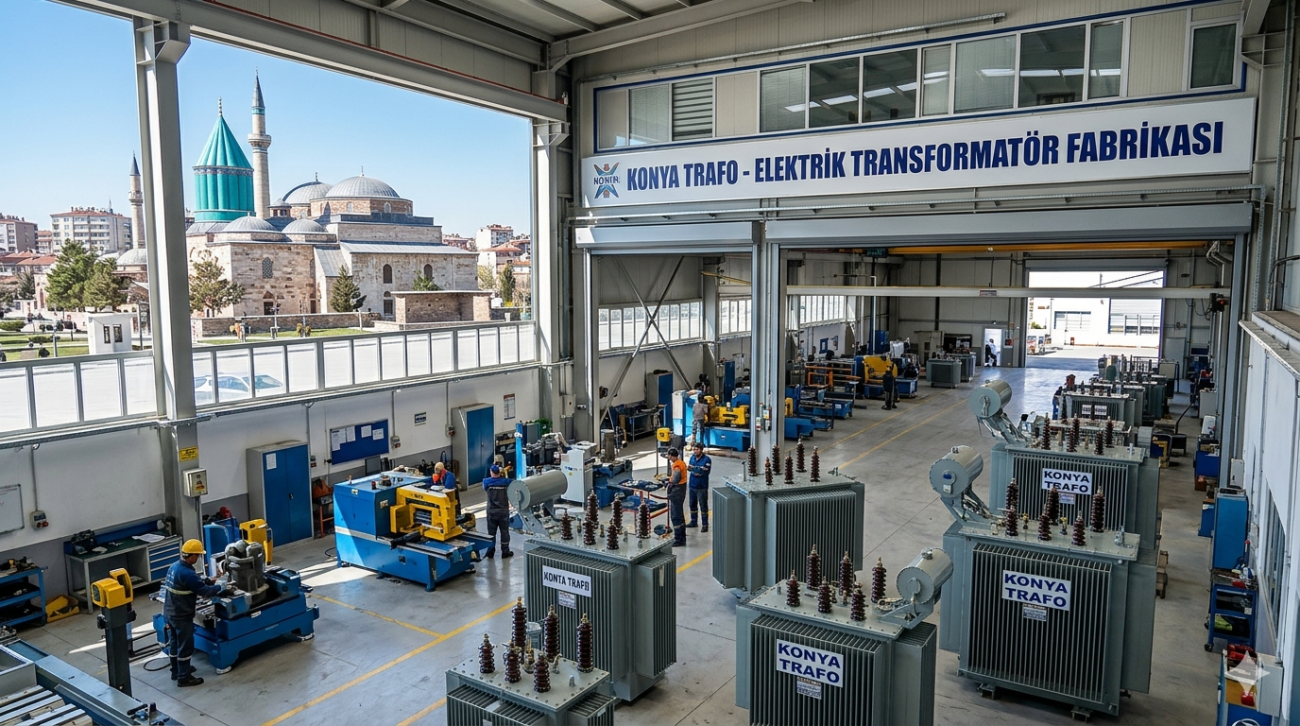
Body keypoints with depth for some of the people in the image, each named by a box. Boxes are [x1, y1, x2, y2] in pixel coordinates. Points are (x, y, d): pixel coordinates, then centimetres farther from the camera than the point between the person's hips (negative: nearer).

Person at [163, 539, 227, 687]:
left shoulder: (175, 566, 2)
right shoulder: (187, 573, -28)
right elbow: (204, 591, -24)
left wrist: (204, 580, 9)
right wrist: (221, 588, -10)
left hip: (169, 613, 10)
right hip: (181, 616, -10)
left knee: (174, 643, 22)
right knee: (185, 646, 2)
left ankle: (176, 671, 37)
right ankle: (184, 678, 11)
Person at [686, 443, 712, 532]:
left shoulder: (707, 459, -12)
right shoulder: (693, 457, 6)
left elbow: (705, 471, -21)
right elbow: (689, 467, 1)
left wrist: (693, 468, -22)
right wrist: (697, 471, -19)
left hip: (702, 487, -6)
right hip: (692, 485, 6)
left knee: (703, 506, 0)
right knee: (692, 504, 17)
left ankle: (705, 524, 8)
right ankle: (693, 521, 31)